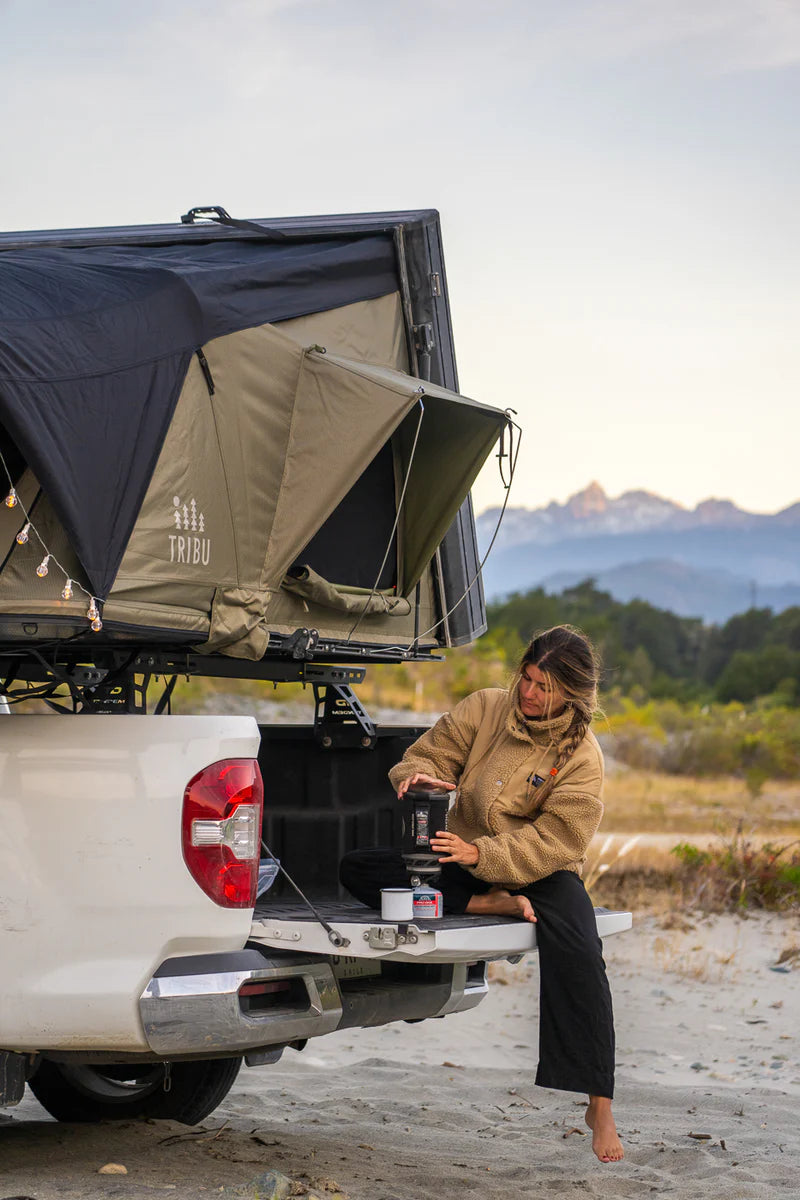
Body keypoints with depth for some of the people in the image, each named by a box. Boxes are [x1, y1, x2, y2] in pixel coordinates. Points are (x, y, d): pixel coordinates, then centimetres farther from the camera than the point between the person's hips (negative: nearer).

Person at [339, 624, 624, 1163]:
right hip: (466, 865, 4)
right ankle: (494, 906, -27)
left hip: (543, 873, -4)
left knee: (576, 951, -36)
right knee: (357, 869, -17)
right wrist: (420, 775, -22)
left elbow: (553, 841, -17)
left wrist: (479, 854, -31)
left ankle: (600, 1106, -33)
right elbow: (431, 752, 5)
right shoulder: (485, 708, -1)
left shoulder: (582, 755, -11)